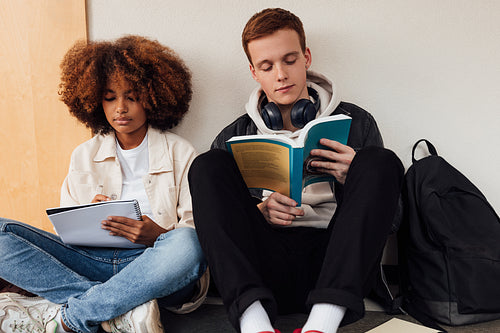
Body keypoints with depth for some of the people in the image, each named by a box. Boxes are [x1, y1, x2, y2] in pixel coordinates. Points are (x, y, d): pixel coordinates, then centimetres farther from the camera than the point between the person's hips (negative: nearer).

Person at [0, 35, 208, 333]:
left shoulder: (181, 153, 7)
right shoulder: (84, 155, 17)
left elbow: (200, 228, 1)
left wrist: (158, 236, -20)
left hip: (152, 269, -2)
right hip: (93, 262, 3)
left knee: (186, 244, -36)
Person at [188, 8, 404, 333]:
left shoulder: (355, 122, 15)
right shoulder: (237, 135, 16)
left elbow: (389, 215, 12)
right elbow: (215, 216, 11)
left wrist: (354, 179, -9)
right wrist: (258, 211, -9)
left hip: (336, 266, 0)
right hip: (266, 264, 1)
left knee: (381, 161, -19)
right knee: (208, 165, -15)